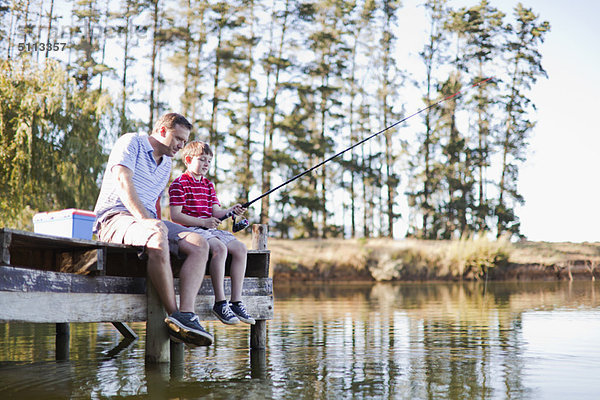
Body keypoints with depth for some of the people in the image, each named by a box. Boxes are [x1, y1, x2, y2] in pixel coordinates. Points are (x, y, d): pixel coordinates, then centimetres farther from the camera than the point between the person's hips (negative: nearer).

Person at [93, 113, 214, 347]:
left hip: (148, 221, 8)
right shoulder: (131, 142, 1)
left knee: (199, 244, -18)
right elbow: (123, 181, -15)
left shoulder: (166, 164, 25)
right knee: (158, 238, -40)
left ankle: (186, 313, -34)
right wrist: (144, 218, -27)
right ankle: (174, 314, -33)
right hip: (115, 217, -8)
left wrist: (155, 221, 7)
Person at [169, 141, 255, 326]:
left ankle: (236, 302, -12)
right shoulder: (179, 184, -3)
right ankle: (220, 303, -27)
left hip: (210, 229, 8)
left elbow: (216, 212, 13)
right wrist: (203, 222, -18)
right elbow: (175, 215, -12)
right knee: (219, 248, -33)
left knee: (240, 248, -13)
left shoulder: (208, 185, 21)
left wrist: (232, 211, -8)